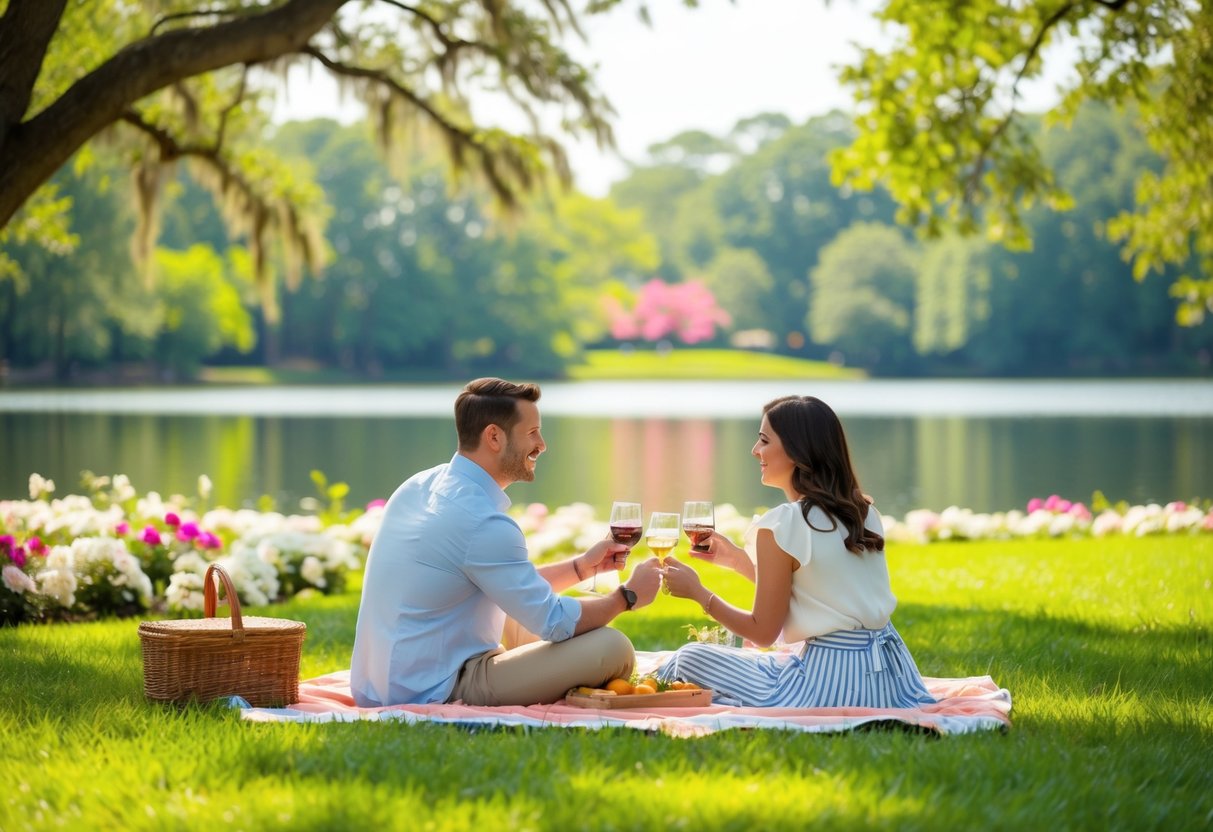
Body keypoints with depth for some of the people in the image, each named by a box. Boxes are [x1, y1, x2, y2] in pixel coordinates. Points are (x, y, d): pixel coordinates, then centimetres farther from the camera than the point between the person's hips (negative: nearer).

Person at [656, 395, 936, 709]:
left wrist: (696, 591, 5)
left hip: (833, 679, -8)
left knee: (690, 658, 5)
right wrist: (736, 559, 23)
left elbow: (763, 632, -7)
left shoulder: (780, 526, -14)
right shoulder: (864, 512, 9)